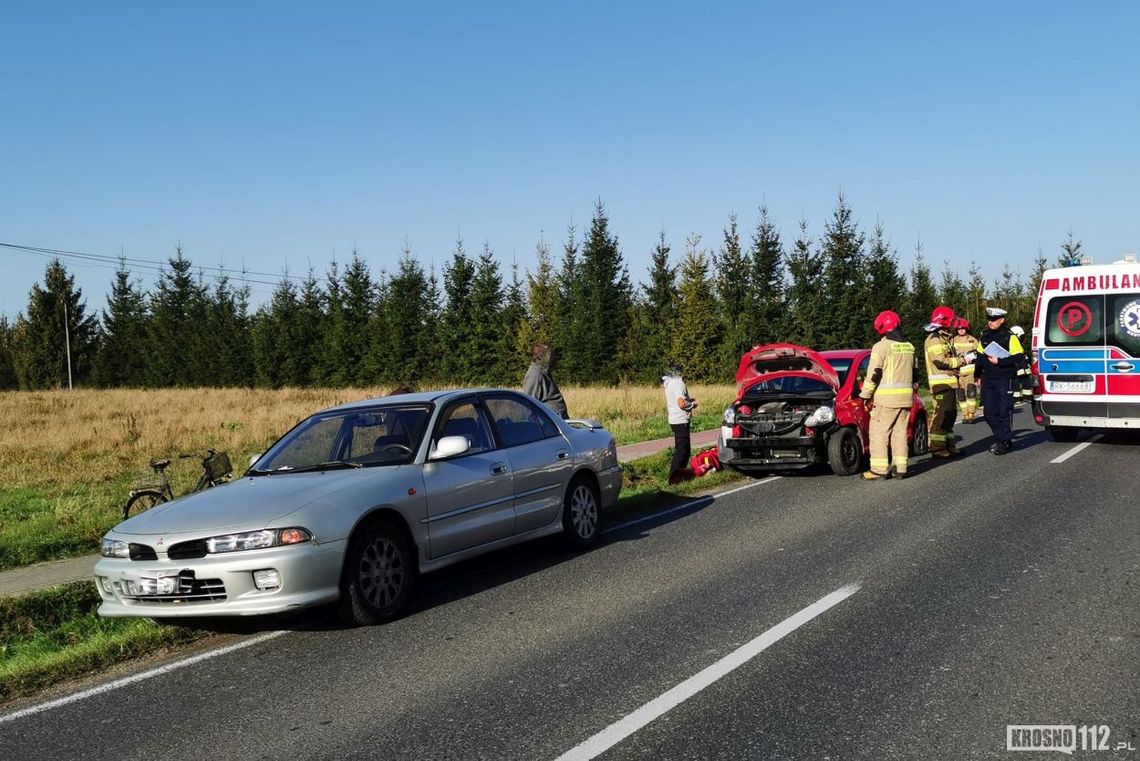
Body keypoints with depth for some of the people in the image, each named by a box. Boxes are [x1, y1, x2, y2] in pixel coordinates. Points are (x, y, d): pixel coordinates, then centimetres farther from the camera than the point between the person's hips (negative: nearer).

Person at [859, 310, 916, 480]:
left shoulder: (881, 346, -9)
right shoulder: (909, 347, 14)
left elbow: (874, 374, -12)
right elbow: (913, 373, 20)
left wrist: (865, 395, -4)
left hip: (886, 398, -7)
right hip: (905, 397, 7)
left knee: (879, 432, -3)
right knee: (900, 432, 12)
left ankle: (879, 469, -6)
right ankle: (900, 468, 12)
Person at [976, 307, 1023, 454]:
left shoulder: (1009, 337, -6)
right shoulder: (984, 337, 14)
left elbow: (1019, 357, -11)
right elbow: (980, 357, 22)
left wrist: (999, 361, -20)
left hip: (1005, 379, -6)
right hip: (988, 380, 7)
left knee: (1004, 411, -5)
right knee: (990, 413, 7)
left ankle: (1006, 442, 2)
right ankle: (999, 440, 19)